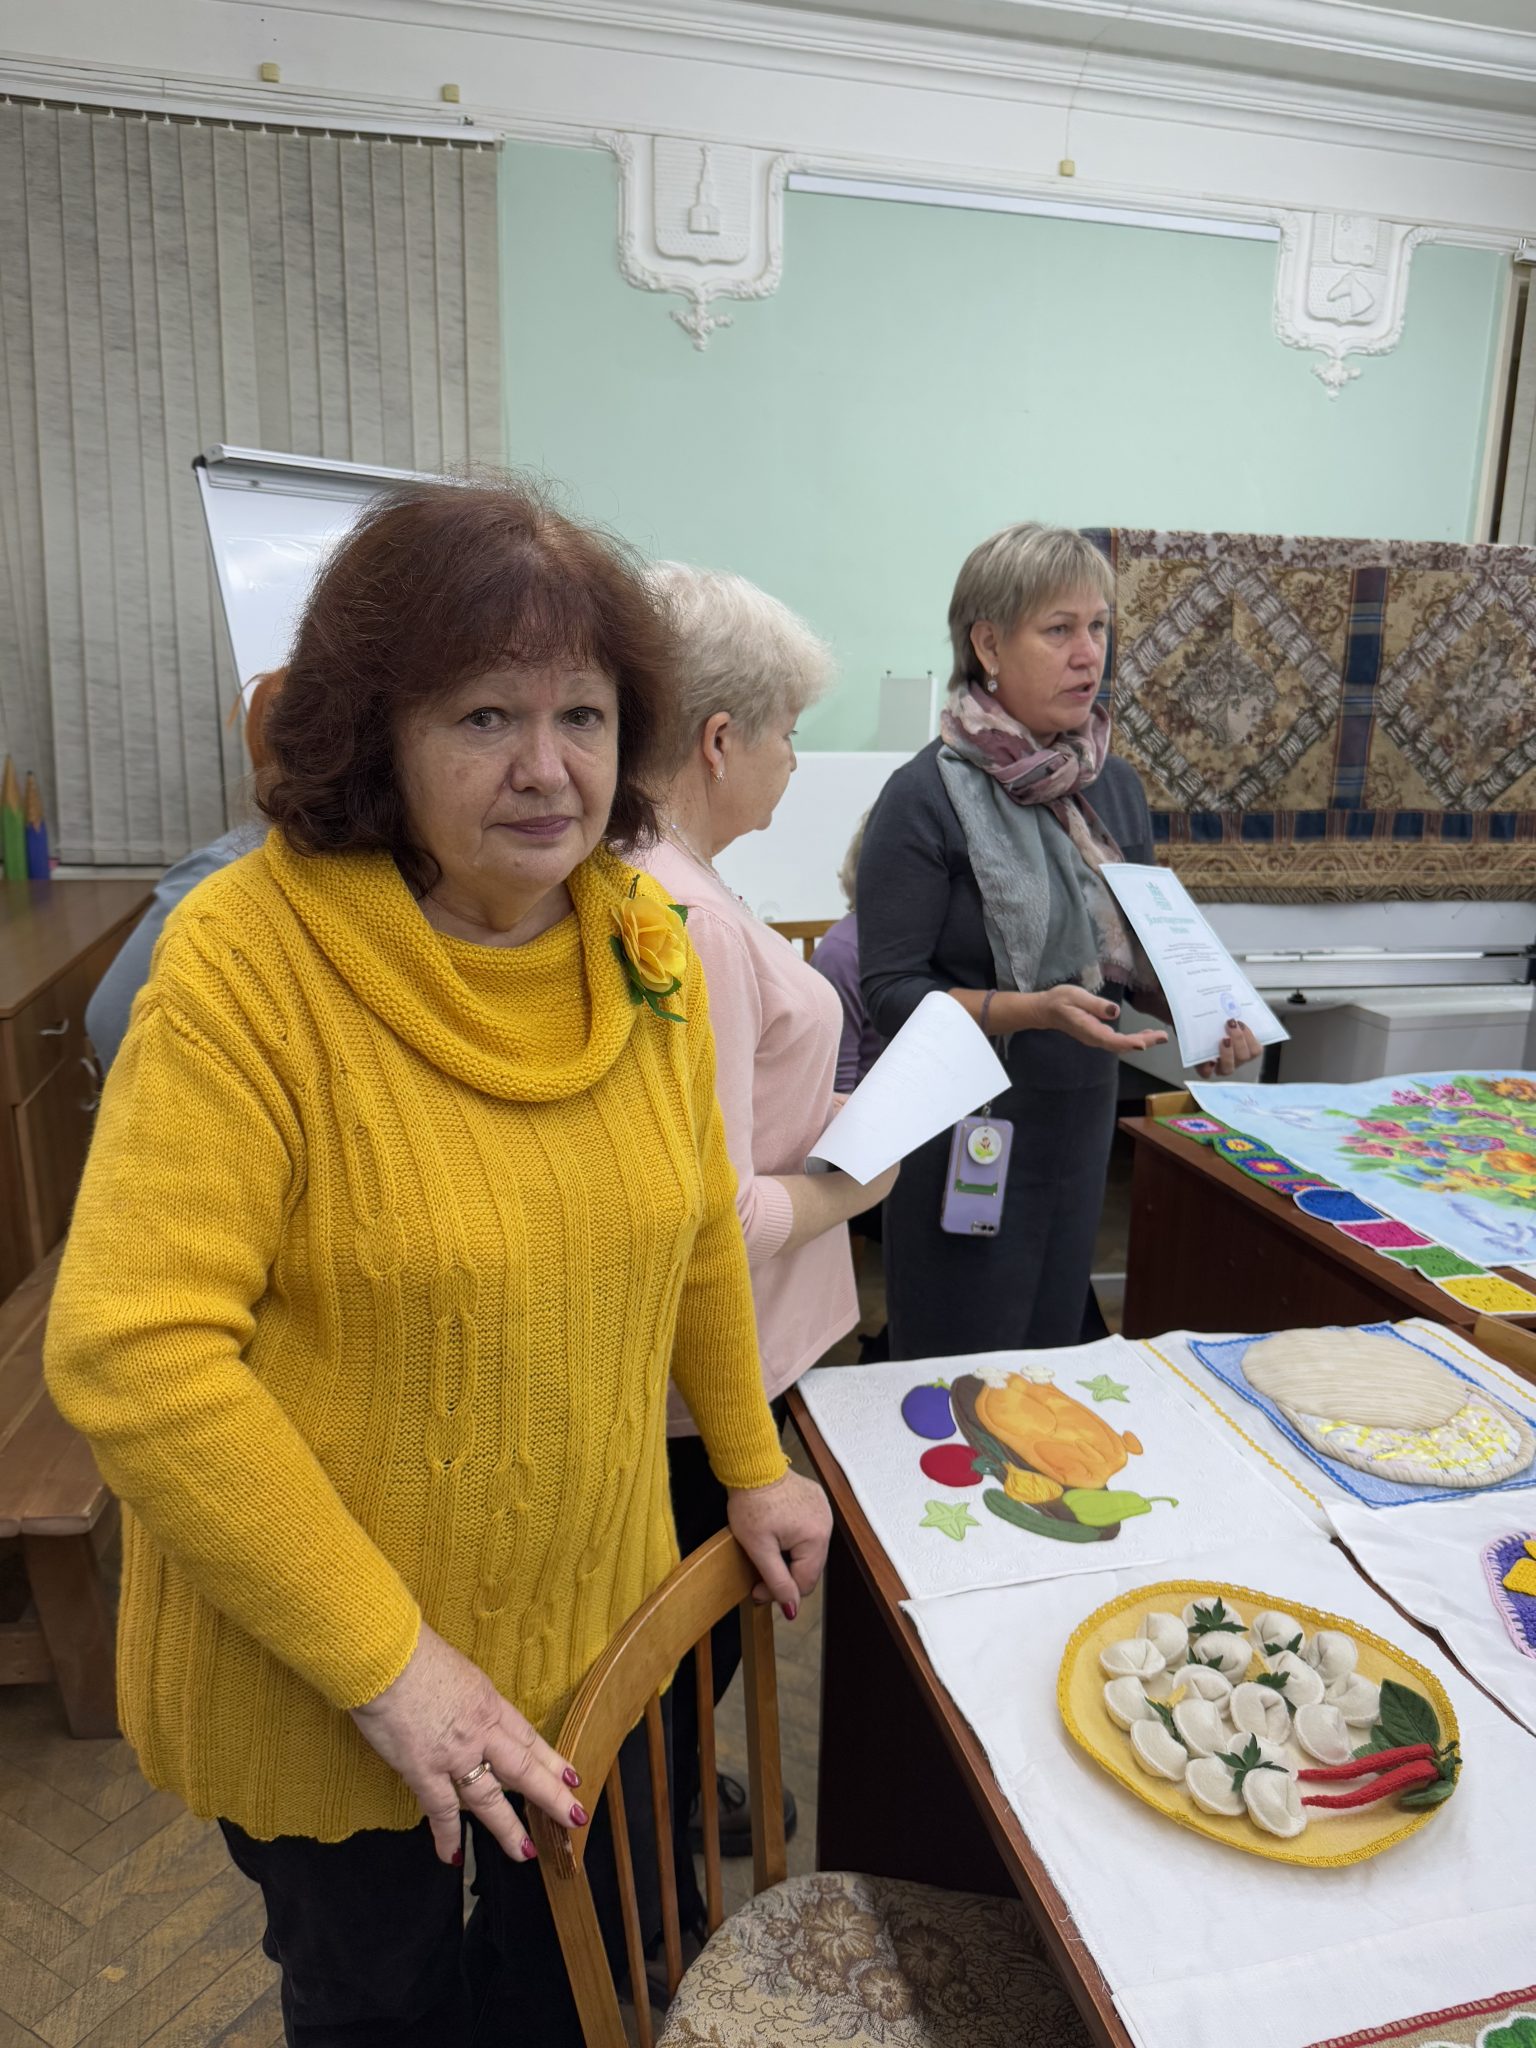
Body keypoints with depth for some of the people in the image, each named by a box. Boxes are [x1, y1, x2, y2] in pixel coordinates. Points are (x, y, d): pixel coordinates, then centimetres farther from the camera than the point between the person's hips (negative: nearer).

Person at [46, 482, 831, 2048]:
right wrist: (385, 1660, -23)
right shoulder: (250, 960, -23)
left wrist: (748, 1462, 14)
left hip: (598, 1637, 5)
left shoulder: (643, 942, -5)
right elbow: (132, 1352, -26)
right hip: (320, 1683, -4)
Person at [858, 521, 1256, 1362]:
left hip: (1082, 1115, 6)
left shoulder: (1114, 785, 5)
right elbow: (890, 990, -15)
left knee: (1052, 1351, 18)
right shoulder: (927, 796, -14)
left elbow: (1134, 948, 14)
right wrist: (1033, 1011, -27)